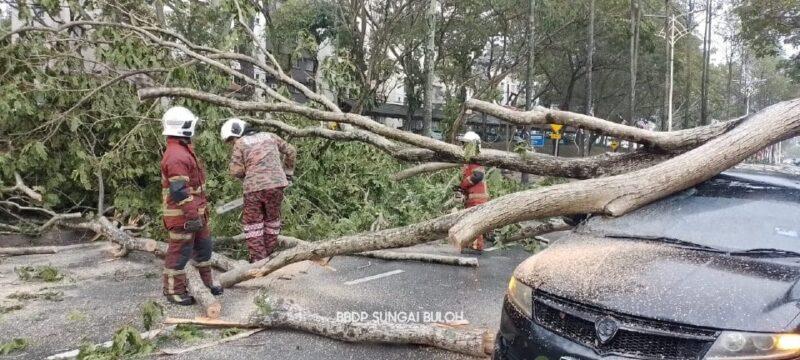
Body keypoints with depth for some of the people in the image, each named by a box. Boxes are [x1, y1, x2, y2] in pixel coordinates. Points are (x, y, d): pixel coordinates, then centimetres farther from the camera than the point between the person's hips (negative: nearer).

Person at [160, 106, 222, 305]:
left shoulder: (184, 150, 13)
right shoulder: (176, 156, -22)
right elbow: (179, 192, -26)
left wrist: (200, 212, 25)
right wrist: (192, 216, -25)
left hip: (196, 213, 11)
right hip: (182, 216, -11)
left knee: (204, 246, 19)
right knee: (179, 253, 1)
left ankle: (206, 282, 33)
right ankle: (174, 291, 14)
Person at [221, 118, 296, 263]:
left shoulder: (240, 143, 4)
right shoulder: (270, 136, 15)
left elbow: (236, 171, -2)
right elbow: (291, 151, 19)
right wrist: (288, 173, 26)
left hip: (254, 188, -3)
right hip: (276, 184, 3)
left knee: (253, 223, 10)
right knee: (272, 219, 19)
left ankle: (258, 258, 7)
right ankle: (270, 253, 24)